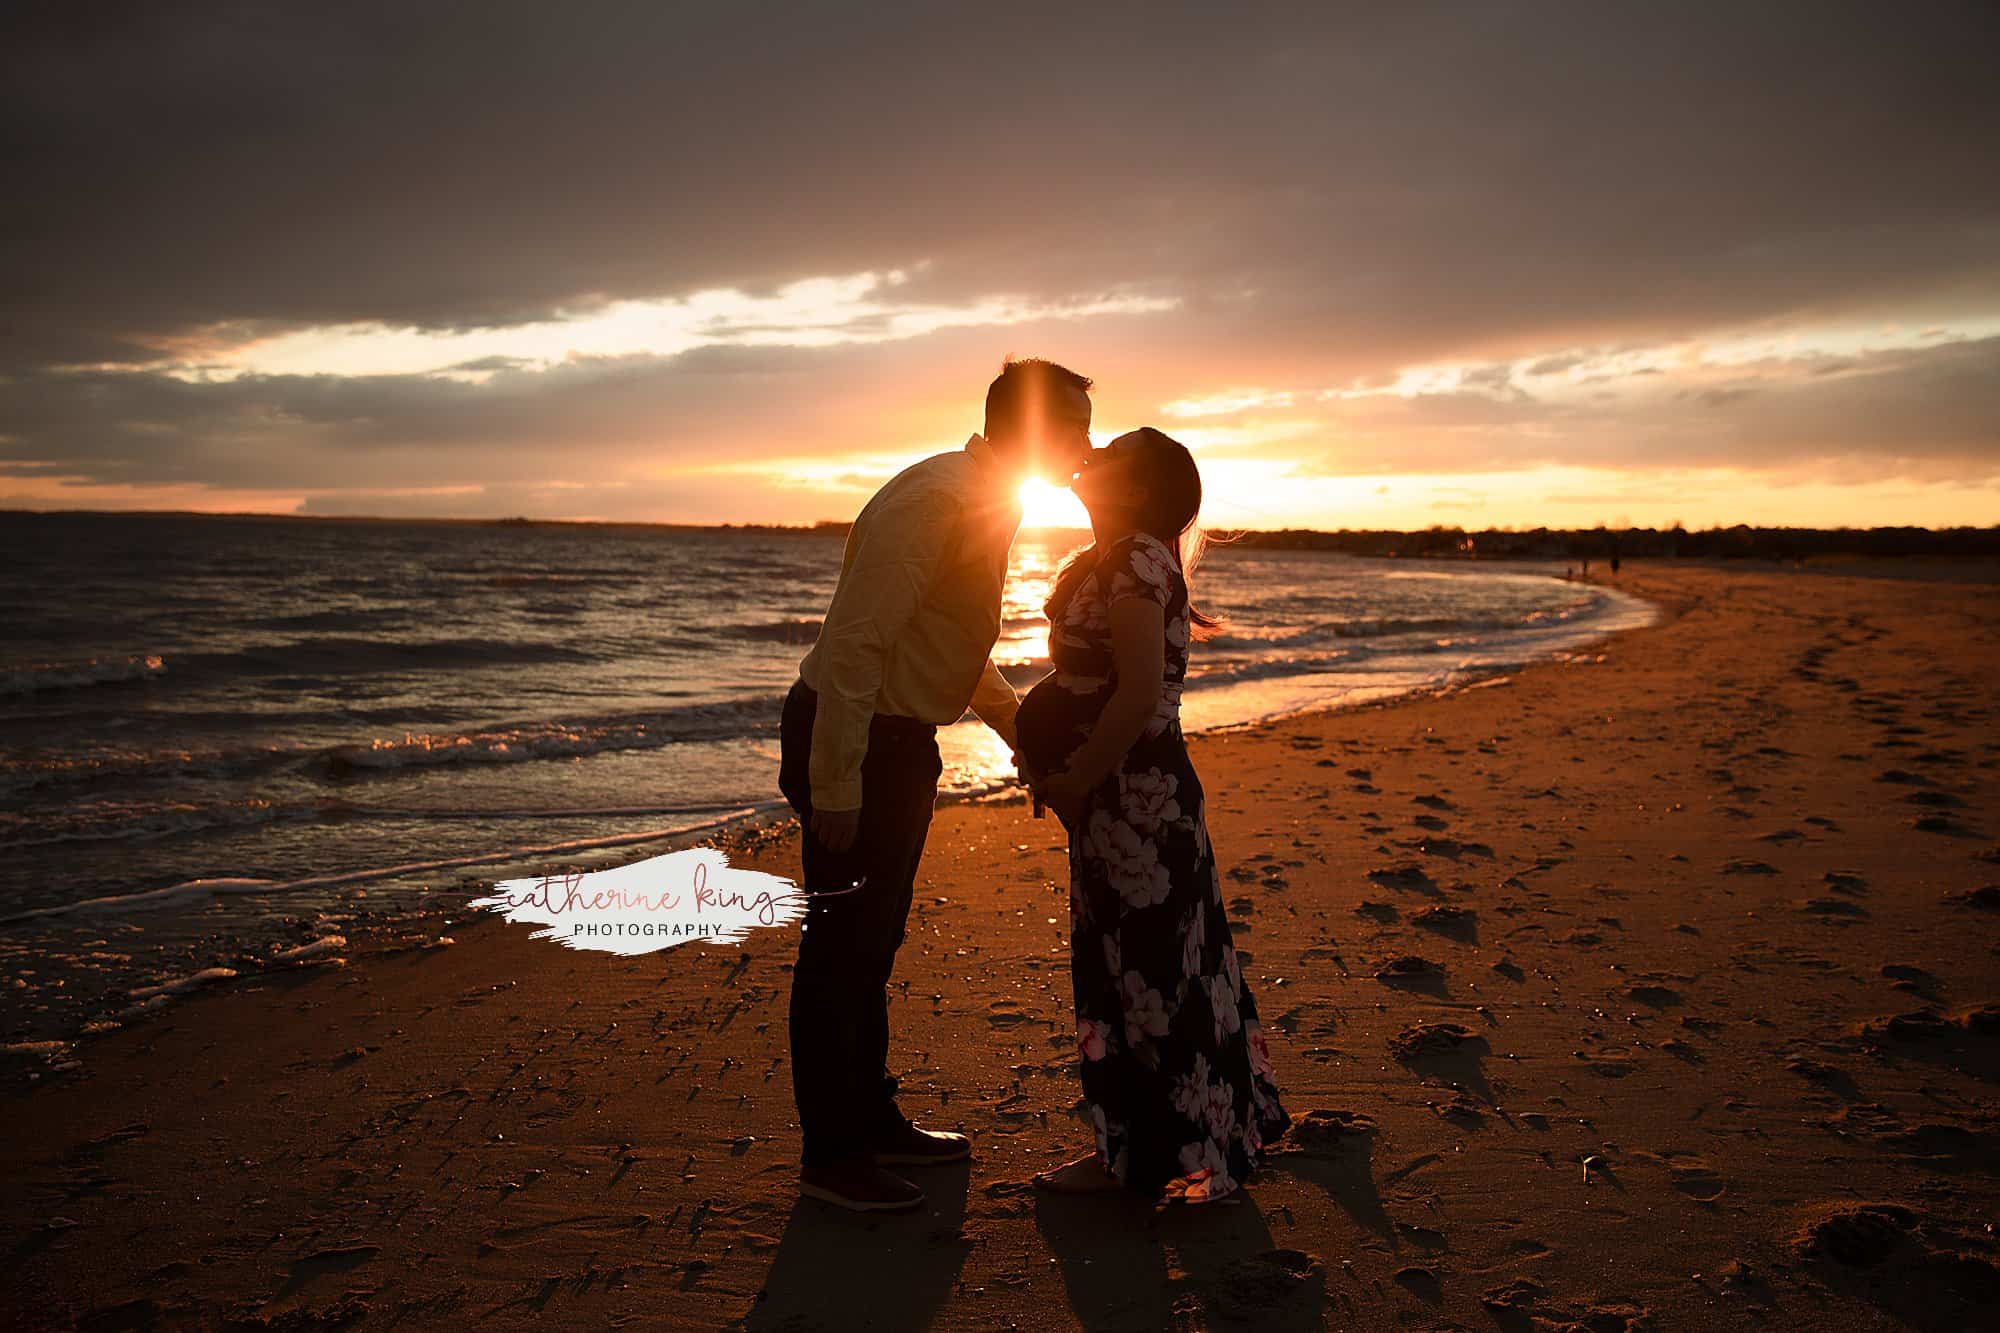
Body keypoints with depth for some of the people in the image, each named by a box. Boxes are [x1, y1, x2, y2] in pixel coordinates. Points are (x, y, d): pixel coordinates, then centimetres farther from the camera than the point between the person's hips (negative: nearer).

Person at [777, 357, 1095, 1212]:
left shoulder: (988, 507, 10)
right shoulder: (934, 502, -22)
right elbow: (854, 644, -26)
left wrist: (1026, 731, 14)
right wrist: (834, 789, -25)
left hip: (899, 739, 10)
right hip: (850, 741, -10)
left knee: (873, 943, 20)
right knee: (839, 949, 2)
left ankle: (872, 1121, 35)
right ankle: (829, 1155, 17)